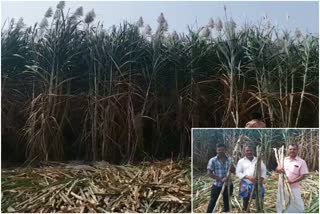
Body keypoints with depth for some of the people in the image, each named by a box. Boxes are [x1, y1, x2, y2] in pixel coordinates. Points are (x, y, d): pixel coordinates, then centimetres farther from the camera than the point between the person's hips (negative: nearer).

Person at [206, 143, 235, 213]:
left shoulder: (229, 160, 0)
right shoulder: (212, 160, -10)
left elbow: (234, 171, 7)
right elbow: (209, 173, -13)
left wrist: (231, 167, -16)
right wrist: (221, 179, -21)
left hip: (228, 185, 3)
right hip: (217, 185, -3)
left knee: (226, 202, 17)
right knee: (212, 202, 6)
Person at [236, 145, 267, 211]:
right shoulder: (241, 161, 0)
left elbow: (264, 170, 8)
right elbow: (238, 173, -6)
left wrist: (262, 178, -10)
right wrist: (248, 177, -19)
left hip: (257, 184, 1)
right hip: (245, 184, -1)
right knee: (245, 200, 9)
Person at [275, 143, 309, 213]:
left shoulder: (301, 162, -8)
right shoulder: (284, 159, 5)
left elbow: (303, 176, -9)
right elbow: (277, 169, 11)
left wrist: (292, 181, -21)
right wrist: (279, 169, -13)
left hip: (294, 187, -4)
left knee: (297, 205, 2)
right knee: (281, 204, 16)